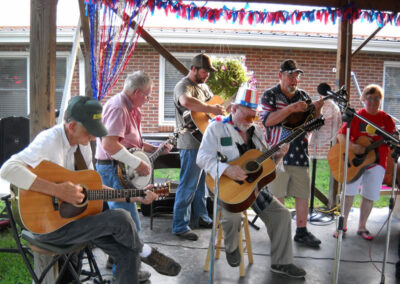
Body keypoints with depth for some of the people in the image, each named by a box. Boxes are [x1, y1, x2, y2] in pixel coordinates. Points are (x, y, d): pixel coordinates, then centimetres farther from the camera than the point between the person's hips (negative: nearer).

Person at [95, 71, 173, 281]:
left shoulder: (129, 108, 12)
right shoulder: (117, 107, -20)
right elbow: (109, 144, -31)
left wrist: (154, 149, 12)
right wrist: (138, 164, -25)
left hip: (121, 169, 11)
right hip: (113, 169, -11)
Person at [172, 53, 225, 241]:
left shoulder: (203, 86, 16)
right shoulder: (183, 86, -14)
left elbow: (214, 102, 28)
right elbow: (186, 101, -38)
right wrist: (211, 109, -31)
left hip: (205, 141, 10)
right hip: (191, 143, -9)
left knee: (201, 183, 19)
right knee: (188, 186, -5)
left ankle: (201, 218, 32)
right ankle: (179, 226, 4)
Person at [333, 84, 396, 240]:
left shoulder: (387, 119, 6)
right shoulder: (356, 116, 0)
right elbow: (340, 135, -5)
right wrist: (352, 146, -21)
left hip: (377, 162, 2)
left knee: (369, 196, 6)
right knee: (349, 192, -4)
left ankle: (362, 227, 22)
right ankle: (343, 225, 12)